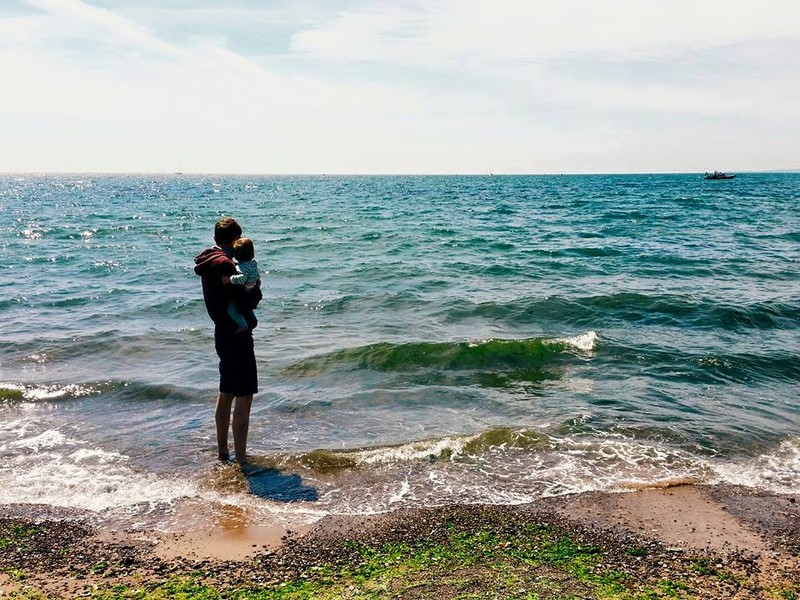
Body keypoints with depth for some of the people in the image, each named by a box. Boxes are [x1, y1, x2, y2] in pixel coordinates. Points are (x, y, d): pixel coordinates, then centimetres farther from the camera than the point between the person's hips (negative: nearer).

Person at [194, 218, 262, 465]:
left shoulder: (209, 261, 11)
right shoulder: (224, 264, -19)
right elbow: (249, 300, -21)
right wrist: (255, 288, -2)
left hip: (223, 333, 10)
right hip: (236, 335, -10)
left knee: (225, 394, 18)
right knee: (244, 398, -5)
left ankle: (223, 452, 29)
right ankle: (241, 459, -1)